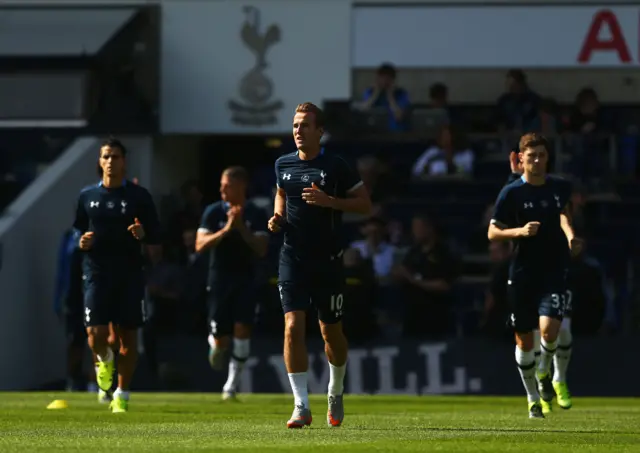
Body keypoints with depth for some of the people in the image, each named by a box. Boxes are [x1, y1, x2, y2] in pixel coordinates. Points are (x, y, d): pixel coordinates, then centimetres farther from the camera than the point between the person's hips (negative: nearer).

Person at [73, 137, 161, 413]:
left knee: (128, 336, 0)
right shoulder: (87, 196, 8)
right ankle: (104, 360, 25)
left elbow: (155, 239, 4)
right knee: (96, 333, -11)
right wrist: (81, 241, -4)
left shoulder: (139, 196, 2)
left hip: (130, 274, -1)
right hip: (97, 273, 1)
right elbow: (79, 230, 19)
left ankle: (121, 395, 12)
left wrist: (143, 235, -18)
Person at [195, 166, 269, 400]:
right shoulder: (213, 212, -2)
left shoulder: (256, 215, -2)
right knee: (220, 337, 0)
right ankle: (216, 346, 39)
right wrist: (226, 229, -21)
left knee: (242, 329, -13)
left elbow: (261, 249, -8)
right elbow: (200, 245, -9)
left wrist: (241, 228, -20)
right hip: (219, 279, 0)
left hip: (246, 280, 0)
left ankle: (233, 382, -2)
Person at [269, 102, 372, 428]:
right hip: (293, 259, 2)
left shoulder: (335, 166, -6)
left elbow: (365, 205, -3)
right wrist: (277, 217, 7)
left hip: (328, 260, -2)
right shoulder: (283, 165, 6)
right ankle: (301, 407, -12)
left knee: (331, 331, 8)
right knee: (293, 327, -12)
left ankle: (335, 393, 35)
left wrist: (329, 201, -17)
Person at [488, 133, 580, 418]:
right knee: (524, 339, 5)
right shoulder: (511, 193, -2)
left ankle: (544, 373, 12)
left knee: (549, 328, -20)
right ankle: (533, 398, 23)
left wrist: (570, 236, -29)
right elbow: (493, 233, -1)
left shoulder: (561, 188, 5)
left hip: (554, 272, 0)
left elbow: (564, 215, -8)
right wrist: (520, 231, -18)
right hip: (522, 274, 0)